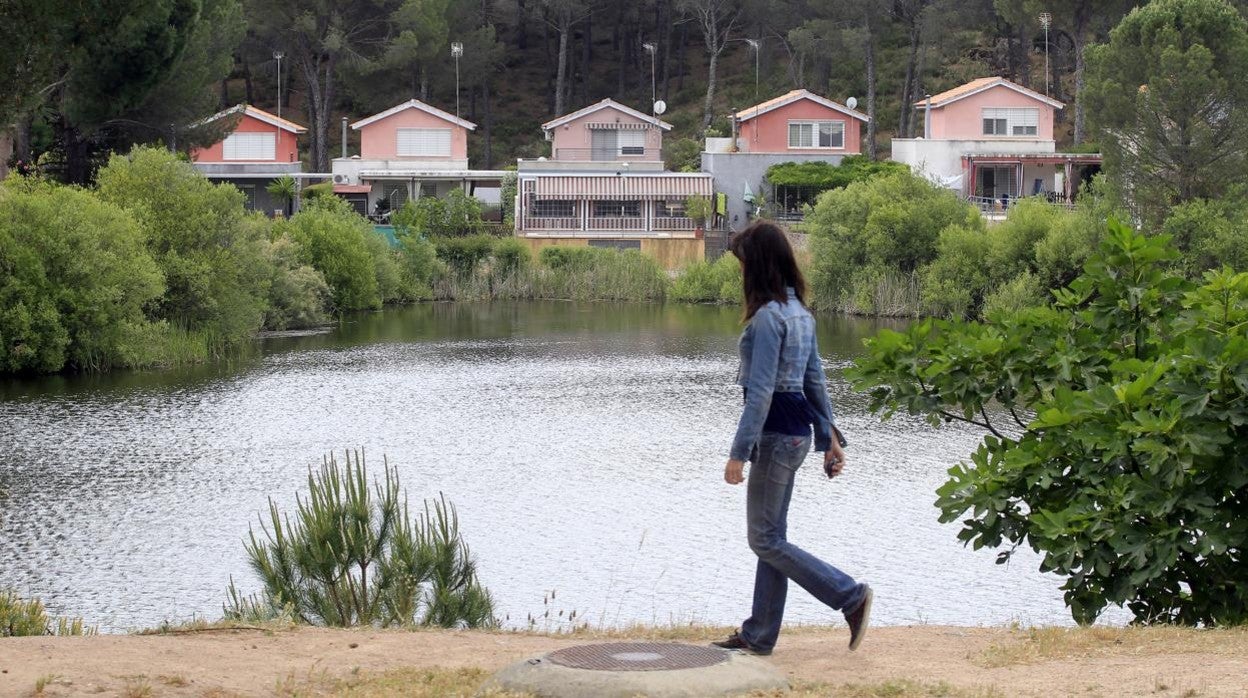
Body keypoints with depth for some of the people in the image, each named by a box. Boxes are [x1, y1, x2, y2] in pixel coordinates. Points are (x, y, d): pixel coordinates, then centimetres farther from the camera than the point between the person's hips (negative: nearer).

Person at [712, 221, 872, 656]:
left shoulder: (768, 316, -18)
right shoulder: (799, 311, 11)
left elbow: (761, 392, -21)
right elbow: (815, 380, 16)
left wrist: (739, 453, -20)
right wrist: (829, 437, 20)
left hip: (776, 435, -10)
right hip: (796, 433, 10)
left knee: (765, 539, -1)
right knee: (771, 536, 13)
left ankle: (850, 597, -4)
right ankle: (759, 635, 18)